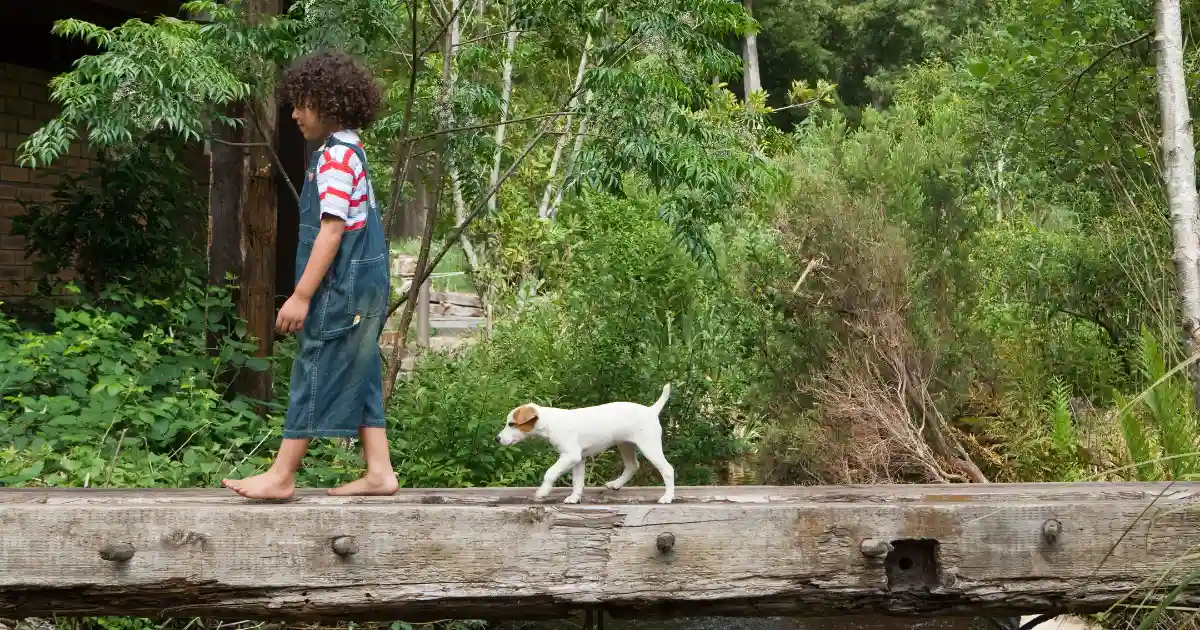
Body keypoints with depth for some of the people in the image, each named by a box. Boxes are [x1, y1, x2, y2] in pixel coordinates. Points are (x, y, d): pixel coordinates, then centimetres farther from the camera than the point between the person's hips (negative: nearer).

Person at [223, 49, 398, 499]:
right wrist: (308, 293, 20)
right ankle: (378, 471, 11)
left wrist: (301, 295, -20)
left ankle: (281, 476, 0)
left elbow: (332, 229, -20)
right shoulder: (351, 152, 16)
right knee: (358, 378, 10)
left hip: (342, 288, -10)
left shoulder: (335, 155, -14)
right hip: (364, 291, 10)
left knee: (315, 375, -5)